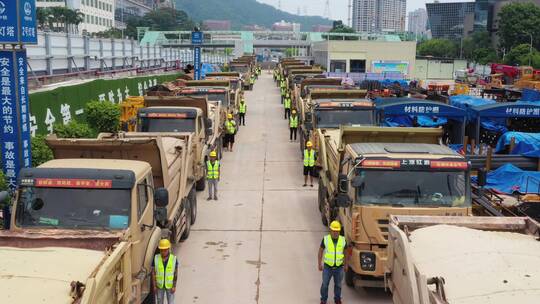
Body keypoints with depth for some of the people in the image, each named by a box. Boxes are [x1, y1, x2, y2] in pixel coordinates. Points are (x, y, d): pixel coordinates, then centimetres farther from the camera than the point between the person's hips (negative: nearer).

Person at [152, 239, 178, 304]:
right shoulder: (156, 258, -15)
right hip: (159, 285, 1)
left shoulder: (174, 259, -18)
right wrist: (154, 286, -8)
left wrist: (174, 286, -12)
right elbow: (153, 272, -8)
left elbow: (176, 273, -11)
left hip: (170, 285, -1)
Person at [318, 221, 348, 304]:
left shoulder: (343, 240, -8)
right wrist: (319, 264, -4)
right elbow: (320, 251, -3)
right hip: (328, 267, -1)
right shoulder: (325, 239, -12)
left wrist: (346, 265, 8)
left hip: (339, 267, 1)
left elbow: (345, 253, 5)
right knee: (325, 284, 8)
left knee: (338, 284, 15)